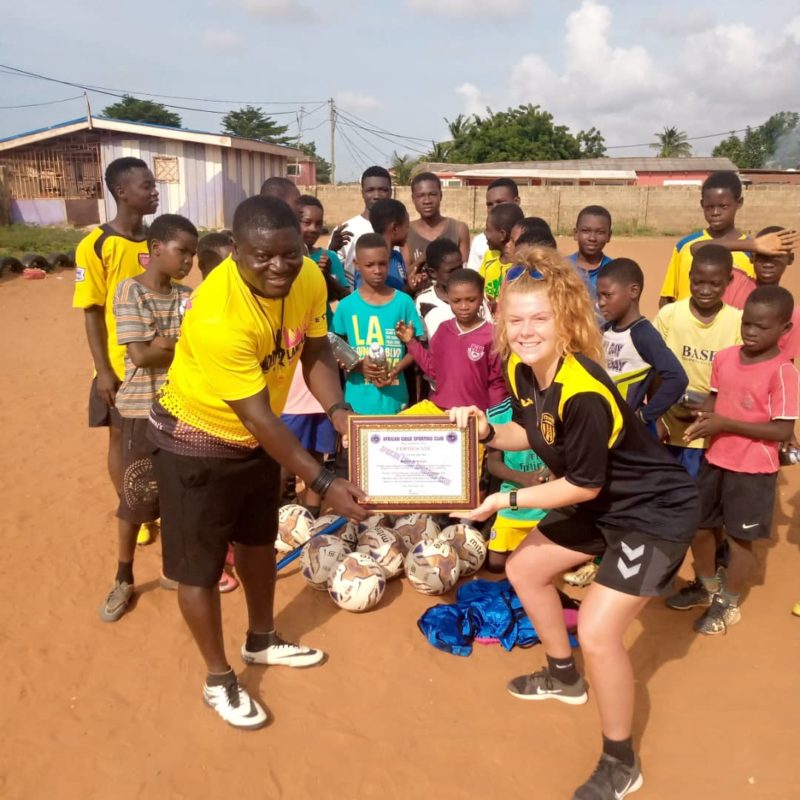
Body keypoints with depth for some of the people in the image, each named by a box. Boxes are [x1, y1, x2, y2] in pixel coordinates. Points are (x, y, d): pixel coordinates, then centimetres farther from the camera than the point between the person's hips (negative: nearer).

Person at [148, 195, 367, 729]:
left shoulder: (309, 280, -16)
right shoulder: (219, 316, -37)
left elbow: (316, 352, -2)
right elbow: (258, 416, -33)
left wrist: (338, 411, -19)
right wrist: (324, 483, -31)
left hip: (255, 436, 7)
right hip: (197, 441, -7)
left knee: (259, 541, 23)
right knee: (199, 566, 5)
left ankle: (262, 641, 47)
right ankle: (219, 679, 27)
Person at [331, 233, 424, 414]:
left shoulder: (404, 301, -1)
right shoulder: (347, 305, -1)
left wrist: (395, 370, -12)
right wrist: (359, 366, -13)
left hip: (393, 398, 0)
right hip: (358, 399, 0)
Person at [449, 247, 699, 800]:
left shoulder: (584, 392, -34)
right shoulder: (522, 369, -8)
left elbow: (584, 485, -24)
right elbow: (532, 433, 8)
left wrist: (507, 500, -20)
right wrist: (487, 432, -10)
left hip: (657, 510, -9)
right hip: (602, 503, 9)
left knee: (597, 631, -15)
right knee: (524, 569, 18)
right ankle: (564, 677, 41)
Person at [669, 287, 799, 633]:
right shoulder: (724, 358, -2)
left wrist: (725, 424, -25)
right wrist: (703, 416, -12)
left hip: (753, 470, -6)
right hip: (715, 460, 6)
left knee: (739, 538, 9)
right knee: (698, 525, 18)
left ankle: (728, 603, 32)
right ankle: (706, 586, 44)